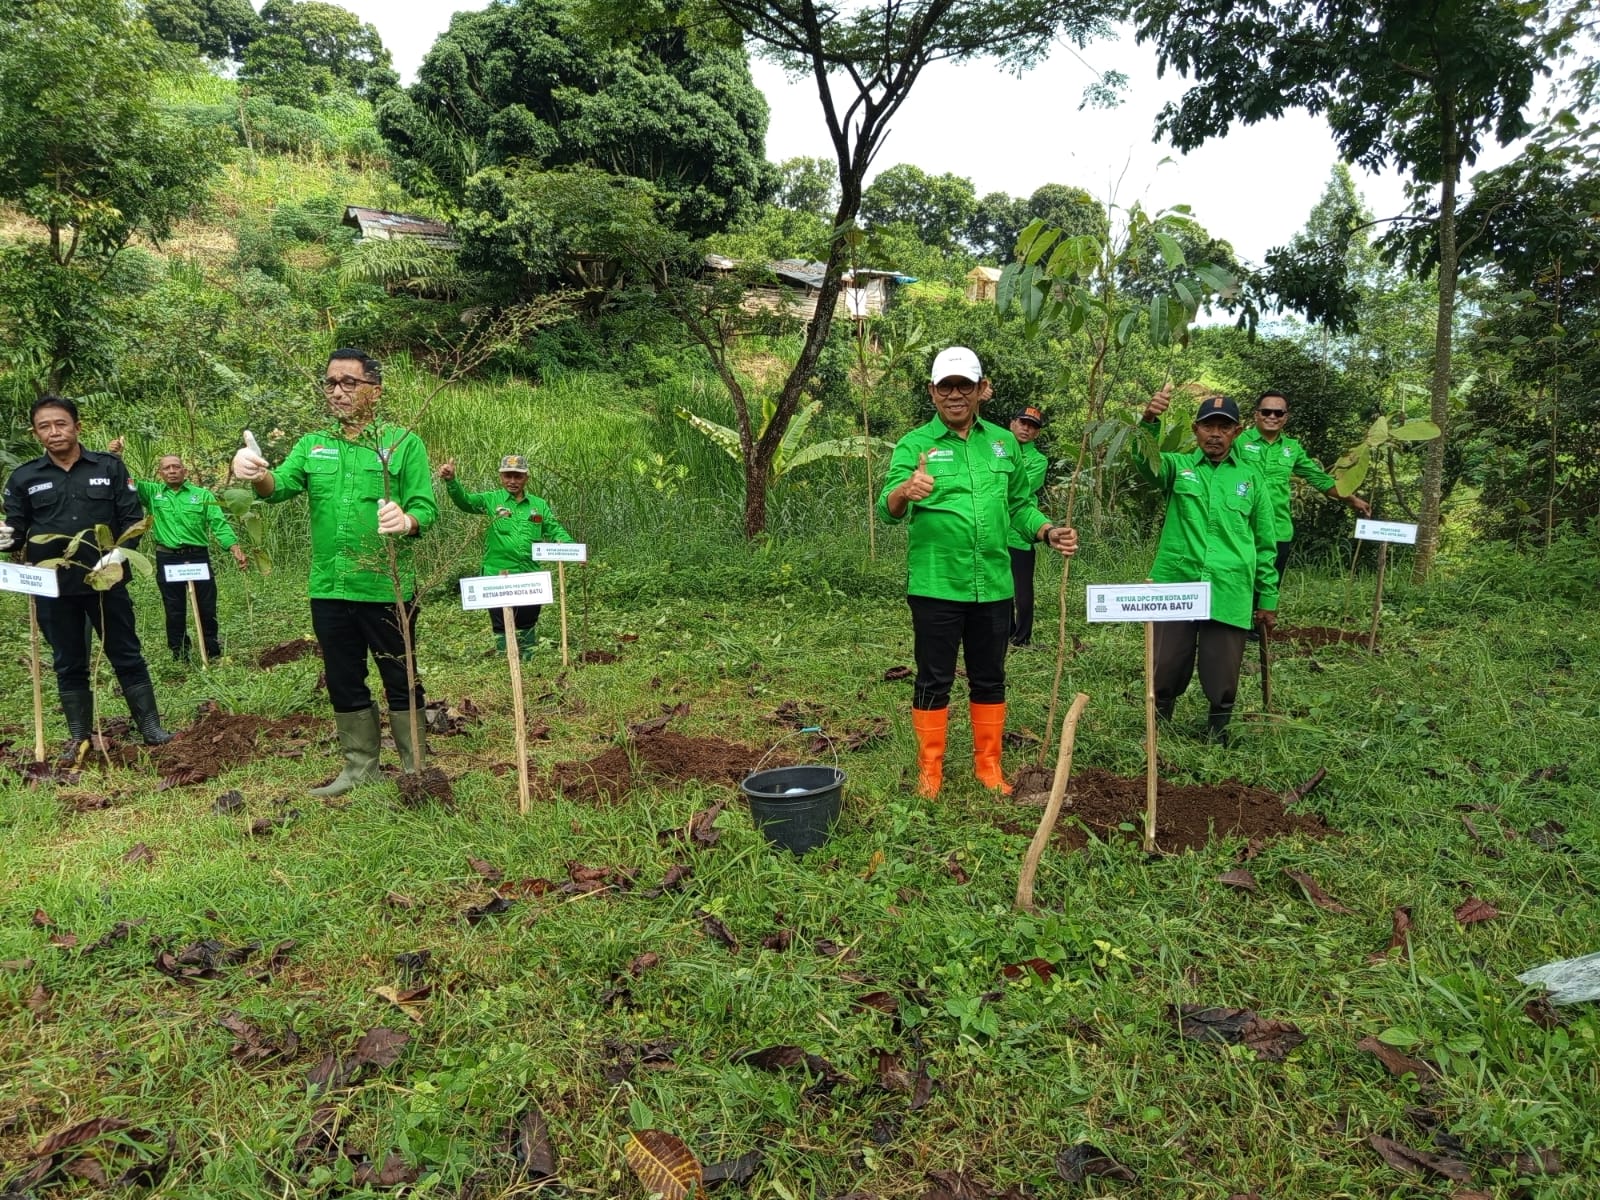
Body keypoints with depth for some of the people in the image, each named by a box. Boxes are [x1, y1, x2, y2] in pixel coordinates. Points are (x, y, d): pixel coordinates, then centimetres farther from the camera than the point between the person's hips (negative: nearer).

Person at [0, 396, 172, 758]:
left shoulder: (110, 467, 1)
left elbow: (133, 518, 1)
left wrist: (119, 554, -15)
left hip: (106, 580, -1)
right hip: (54, 588, 1)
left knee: (127, 656, 6)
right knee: (69, 665, 10)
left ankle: (151, 728, 15)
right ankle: (79, 738, 19)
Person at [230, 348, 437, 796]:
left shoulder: (404, 443, -2)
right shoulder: (313, 445, 11)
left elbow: (426, 509, -8)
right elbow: (280, 486, -4)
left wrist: (406, 520, -31)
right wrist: (258, 474, -28)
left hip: (387, 589, -4)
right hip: (329, 590, 5)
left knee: (400, 682, 6)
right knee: (344, 684, 14)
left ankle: (416, 770, 19)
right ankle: (361, 766, 29)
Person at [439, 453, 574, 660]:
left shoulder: (539, 505, 11)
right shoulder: (490, 500, 1)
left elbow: (556, 532, 12)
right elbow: (464, 500, -13)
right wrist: (451, 480, -33)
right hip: (498, 577, -3)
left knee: (528, 626, 15)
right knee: (502, 627, 3)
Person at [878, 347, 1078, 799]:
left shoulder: (1004, 442, 9)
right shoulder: (914, 445, -5)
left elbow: (1019, 505, 18)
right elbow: (887, 510, -18)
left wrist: (1049, 532, 0)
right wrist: (905, 492, -41)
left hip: (993, 586, 4)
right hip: (936, 587, -4)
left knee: (990, 680, 14)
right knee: (934, 681, 5)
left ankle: (988, 765, 29)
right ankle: (929, 770, 19)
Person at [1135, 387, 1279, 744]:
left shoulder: (1251, 478, 10)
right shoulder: (1178, 467, 6)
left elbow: (1266, 545, 14)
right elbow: (1146, 461, -19)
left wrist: (1268, 598, 12)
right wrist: (1150, 421, -39)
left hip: (1229, 596, 1)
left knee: (1222, 681, 6)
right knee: (1166, 673, 5)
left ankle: (1217, 739, 25)